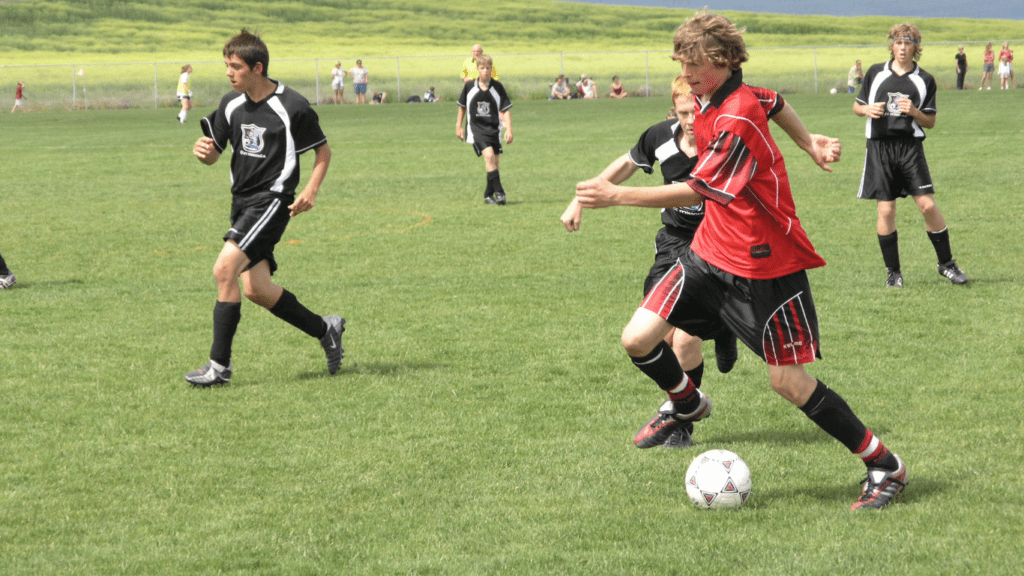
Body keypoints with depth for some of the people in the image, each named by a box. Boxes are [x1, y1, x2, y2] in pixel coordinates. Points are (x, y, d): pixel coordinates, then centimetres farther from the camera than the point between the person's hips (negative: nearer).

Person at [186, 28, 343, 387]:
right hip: (242, 200, 7)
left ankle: (220, 364, -15)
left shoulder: (292, 107, -11)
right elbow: (214, 153, 12)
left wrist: (311, 190, -14)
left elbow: (323, 151, 0)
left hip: (272, 199, -7)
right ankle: (325, 330, 26)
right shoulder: (231, 104, 6)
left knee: (225, 269, -20)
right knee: (256, 290, 5)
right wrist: (203, 152, -12)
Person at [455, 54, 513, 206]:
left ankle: (489, 195, 22)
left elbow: (506, 109, 0)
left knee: (494, 163, 6)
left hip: (494, 129, 2)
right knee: (489, 155, -21)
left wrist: (509, 130, -9)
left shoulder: (497, 87, -1)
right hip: (476, 129, -2)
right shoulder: (469, 87, 0)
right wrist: (458, 126, 15)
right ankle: (499, 192, -22)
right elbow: (462, 106, 14)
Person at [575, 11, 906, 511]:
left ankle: (884, 466, 7)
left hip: (764, 266, -8)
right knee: (638, 339, -3)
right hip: (711, 253, 8)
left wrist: (616, 196, -22)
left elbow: (695, 190, -23)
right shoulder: (707, 101, 5)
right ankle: (687, 404, 28)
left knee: (788, 381, -6)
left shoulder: (739, 118, -23)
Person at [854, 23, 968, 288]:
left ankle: (946, 263, 7)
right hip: (880, 146, 0)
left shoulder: (924, 80, 6)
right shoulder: (875, 73, 8)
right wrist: (867, 109, -6)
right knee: (885, 210, -2)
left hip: (910, 145, 0)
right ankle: (893, 271, 10)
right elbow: (857, 106, 16)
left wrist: (914, 112, -11)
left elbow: (930, 122, 9)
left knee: (928, 205, -9)